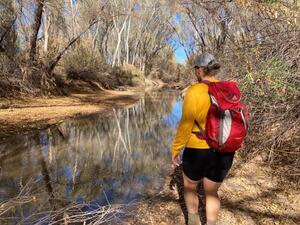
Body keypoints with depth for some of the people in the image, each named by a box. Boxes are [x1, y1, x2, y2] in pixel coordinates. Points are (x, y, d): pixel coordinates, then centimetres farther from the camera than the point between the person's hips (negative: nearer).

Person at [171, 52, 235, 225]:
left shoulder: (195, 91, -17)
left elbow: (186, 126, -17)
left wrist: (175, 149, -4)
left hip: (198, 151, -4)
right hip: (224, 153, 5)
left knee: (190, 186, 24)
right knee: (212, 192, 23)